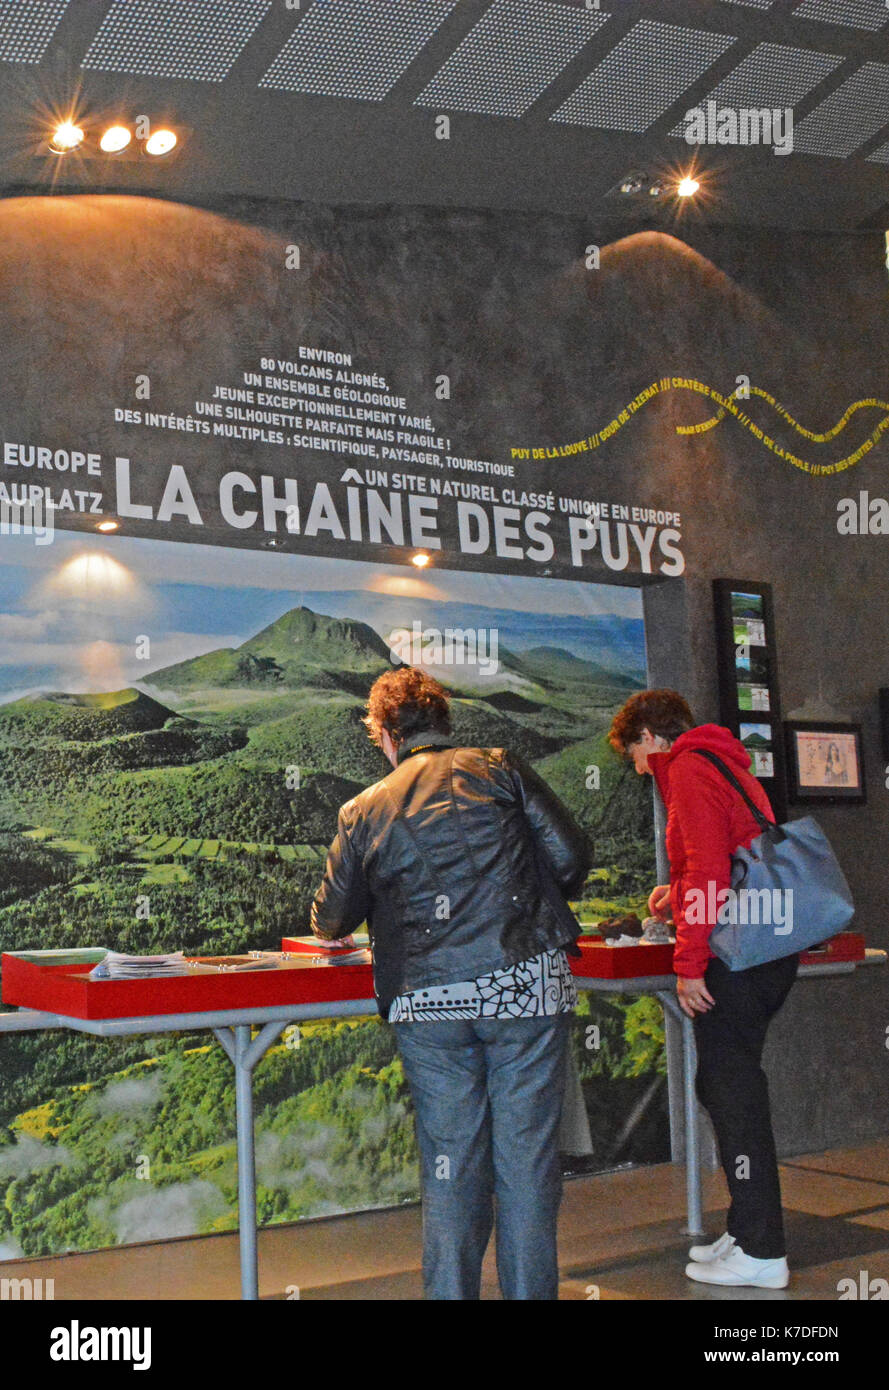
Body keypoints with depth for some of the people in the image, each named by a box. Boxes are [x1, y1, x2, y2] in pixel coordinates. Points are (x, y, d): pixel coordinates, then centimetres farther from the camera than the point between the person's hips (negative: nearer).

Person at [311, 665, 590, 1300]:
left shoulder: (363, 811, 12)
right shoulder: (501, 769, 8)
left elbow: (331, 922, 18)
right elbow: (571, 854, 4)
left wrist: (330, 920, 42)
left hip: (427, 1005, 2)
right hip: (526, 986, -1)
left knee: (449, 1163, 10)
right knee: (526, 1154, 5)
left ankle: (450, 1291, 15)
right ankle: (530, 1290, 9)